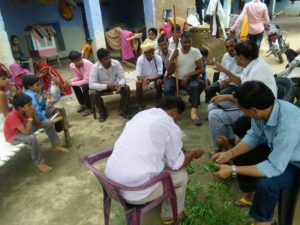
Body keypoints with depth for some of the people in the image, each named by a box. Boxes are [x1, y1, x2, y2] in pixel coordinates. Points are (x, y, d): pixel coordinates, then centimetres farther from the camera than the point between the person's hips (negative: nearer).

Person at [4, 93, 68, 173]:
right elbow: (27, 132, -40)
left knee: (47, 123, -2)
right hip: (13, 136, -8)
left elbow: (38, 123, -7)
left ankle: (56, 146, 11)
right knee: (31, 138, -39)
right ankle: (39, 163, -21)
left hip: (23, 128, 8)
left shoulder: (26, 111, -15)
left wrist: (33, 114, -25)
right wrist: (30, 117, -35)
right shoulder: (12, 116, -36)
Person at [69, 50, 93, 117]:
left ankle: (89, 108, -10)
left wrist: (72, 83, -31)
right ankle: (83, 104, 10)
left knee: (85, 87, -29)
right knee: (74, 85, -9)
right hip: (85, 79, 7)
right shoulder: (72, 66, -12)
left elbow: (86, 81, -34)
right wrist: (69, 82, -21)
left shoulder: (87, 63, -33)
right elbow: (78, 77, -2)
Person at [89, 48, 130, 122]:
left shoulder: (116, 63, -21)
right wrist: (106, 86, -42)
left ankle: (123, 110, -5)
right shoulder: (95, 67, -26)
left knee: (126, 88, -25)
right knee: (93, 94, -30)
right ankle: (103, 113, -4)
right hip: (102, 87, -1)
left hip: (115, 84, 2)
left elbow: (122, 78, -17)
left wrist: (120, 85, -41)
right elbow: (91, 84, -31)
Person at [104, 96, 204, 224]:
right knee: (181, 175, 13)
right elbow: (177, 164, 0)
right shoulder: (171, 127, -9)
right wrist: (192, 154, 19)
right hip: (136, 192, -7)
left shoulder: (142, 114, 11)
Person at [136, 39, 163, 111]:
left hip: (155, 79, 0)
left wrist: (150, 79, -33)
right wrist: (143, 79, -41)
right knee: (138, 82, -30)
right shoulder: (140, 59, -17)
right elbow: (138, 75, -18)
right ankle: (140, 105, -14)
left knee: (159, 82, -32)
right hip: (144, 78, 0)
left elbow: (160, 74, -18)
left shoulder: (158, 58, -17)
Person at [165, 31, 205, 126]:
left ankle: (194, 111, -33)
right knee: (167, 89, -29)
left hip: (189, 78, 0)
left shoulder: (195, 51, -6)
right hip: (176, 78, 1)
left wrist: (188, 75, -18)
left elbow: (201, 69, -6)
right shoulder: (175, 52, -6)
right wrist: (172, 58, -24)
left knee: (195, 86, -34)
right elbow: (170, 72, -9)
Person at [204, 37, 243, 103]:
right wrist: (222, 81, -3)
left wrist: (230, 79, -20)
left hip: (235, 83, -7)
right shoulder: (225, 56, 10)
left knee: (223, 93, -30)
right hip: (224, 81, 7)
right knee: (208, 89, -8)